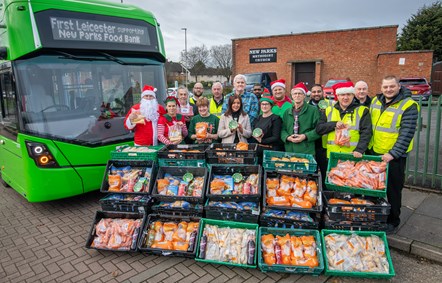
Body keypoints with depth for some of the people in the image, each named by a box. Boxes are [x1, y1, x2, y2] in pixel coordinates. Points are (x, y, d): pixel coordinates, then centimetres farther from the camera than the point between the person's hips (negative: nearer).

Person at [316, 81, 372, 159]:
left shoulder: (362, 111, 3)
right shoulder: (329, 111, 10)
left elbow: (366, 133, -5)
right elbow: (318, 129, 5)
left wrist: (359, 150, -18)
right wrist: (334, 124, -10)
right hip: (332, 156, 2)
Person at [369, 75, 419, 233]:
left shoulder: (408, 106, -12)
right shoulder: (375, 102, 5)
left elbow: (406, 133, -17)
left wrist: (393, 154, -24)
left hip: (395, 156, -5)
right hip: (374, 153, 5)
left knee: (393, 190, 7)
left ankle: (393, 221, 25)